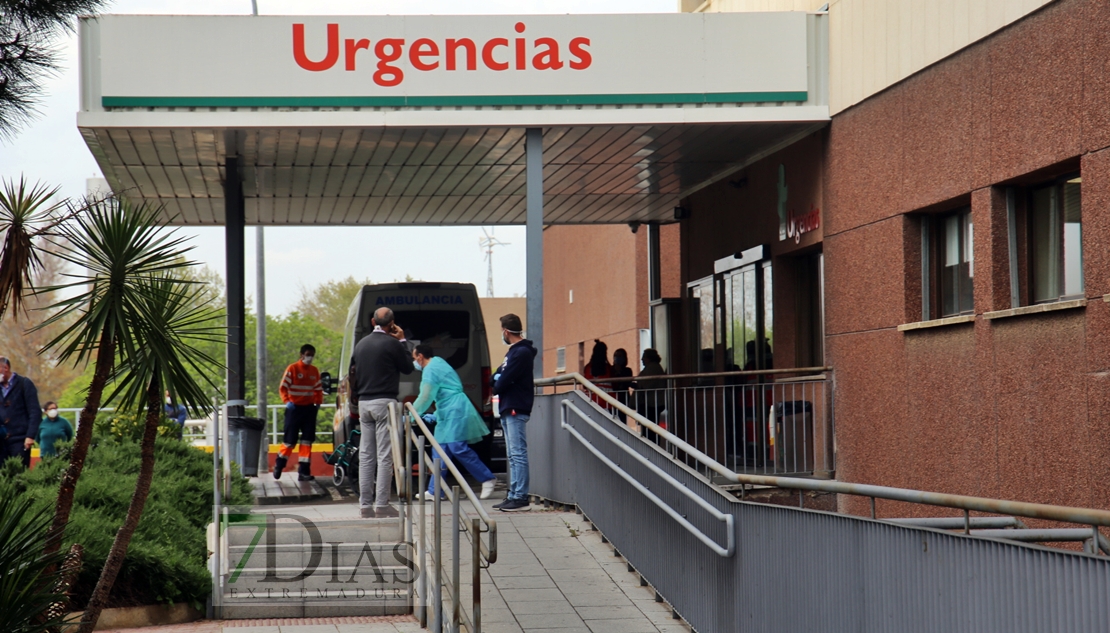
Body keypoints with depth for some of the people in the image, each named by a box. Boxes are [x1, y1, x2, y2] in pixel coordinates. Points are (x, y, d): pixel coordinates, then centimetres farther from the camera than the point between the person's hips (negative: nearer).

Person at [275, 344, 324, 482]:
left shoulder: (315, 371, 10)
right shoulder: (292, 369, -5)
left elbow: (318, 389, 19)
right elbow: (283, 388, -7)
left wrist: (318, 402, 5)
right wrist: (287, 401, -20)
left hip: (309, 408, 4)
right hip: (294, 408, -4)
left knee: (307, 440, 0)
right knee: (290, 440, -1)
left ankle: (304, 472, 2)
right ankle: (278, 465, 21)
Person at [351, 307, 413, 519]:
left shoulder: (361, 344, 11)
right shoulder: (391, 343, -9)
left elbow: (353, 373, 15)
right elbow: (408, 368, 1)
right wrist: (403, 341, 8)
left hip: (364, 403, 6)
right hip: (384, 402, -6)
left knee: (366, 455, 8)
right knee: (384, 455, -5)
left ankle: (365, 504, 8)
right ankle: (382, 504, -8)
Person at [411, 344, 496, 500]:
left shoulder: (430, 370, -10)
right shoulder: (438, 363, 23)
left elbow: (426, 398, -13)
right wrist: (435, 416, 27)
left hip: (456, 412, -11)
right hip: (448, 415, 11)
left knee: (458, 448, -16)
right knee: (441, 452, 8)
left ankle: (487, 479, -12)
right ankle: (434, 491, 9)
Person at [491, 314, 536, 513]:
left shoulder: (522, 352, -13)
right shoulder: (514, 351, 20)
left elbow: (505, 380, -18)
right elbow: (495, 378, 16)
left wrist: (497, 386, 1)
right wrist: (497, 381, -5)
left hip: (516, 409, -11)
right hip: (508, 409, 11)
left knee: (518, 454, -11)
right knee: (513, 456, 12)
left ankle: (521, 498, -13)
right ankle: (513, 496, 15)